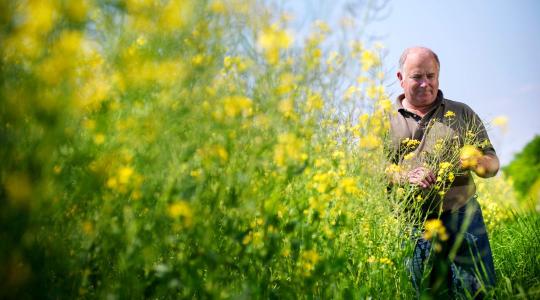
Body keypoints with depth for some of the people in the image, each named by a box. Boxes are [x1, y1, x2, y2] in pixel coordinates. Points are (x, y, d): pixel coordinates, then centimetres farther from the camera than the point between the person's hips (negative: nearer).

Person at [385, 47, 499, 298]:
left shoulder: (462, 114, 12)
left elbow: (492, 163, 13)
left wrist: (479, 162, -11)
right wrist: (405, 177, -16)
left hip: (462, 217, 1)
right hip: (411, 224, -1)